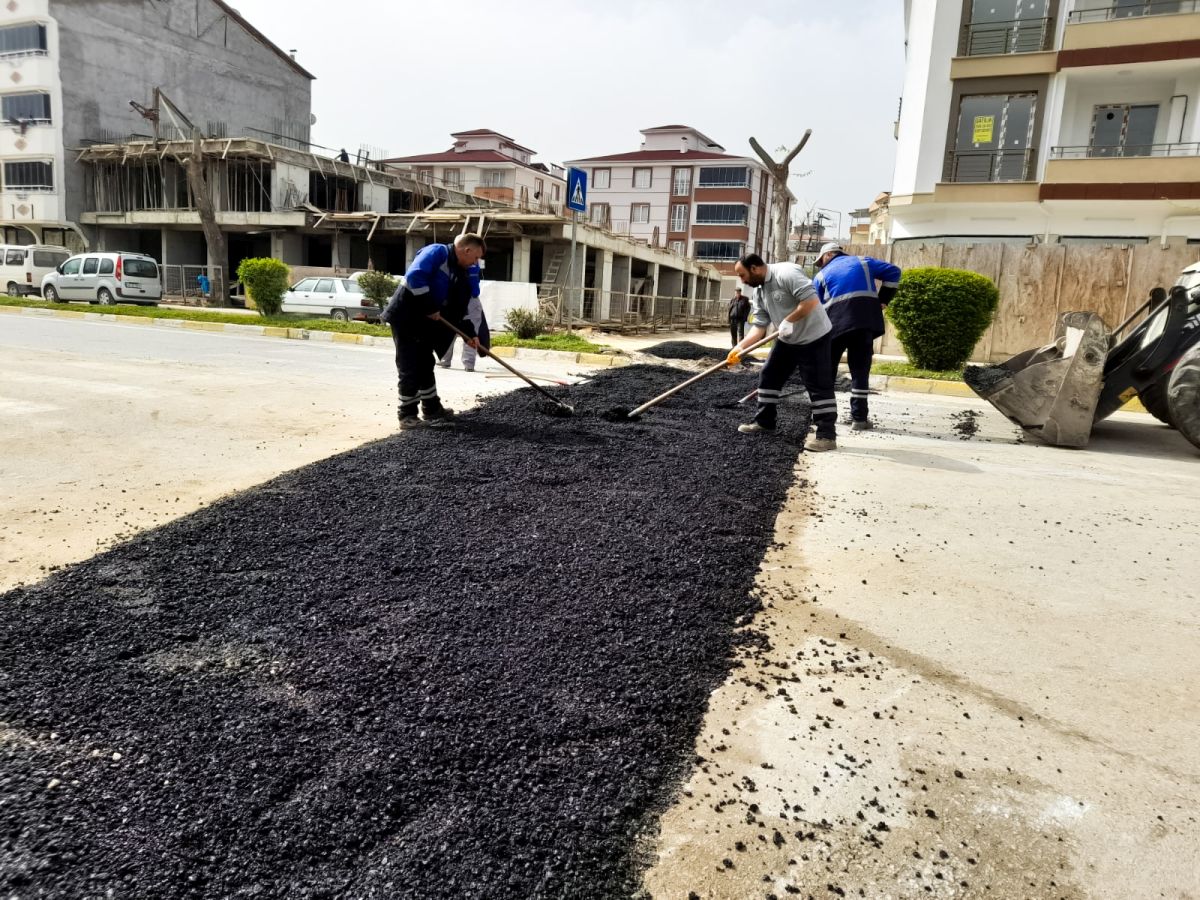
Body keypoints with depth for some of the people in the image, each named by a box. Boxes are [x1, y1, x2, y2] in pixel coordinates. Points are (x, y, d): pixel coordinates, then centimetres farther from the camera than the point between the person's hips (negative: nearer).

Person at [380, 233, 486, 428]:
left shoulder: (463, 273, 12)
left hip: (424, 323, 9)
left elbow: (458, 309, 16)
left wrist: (469, 333, 6)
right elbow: (415, 276, -28)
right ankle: (407, 414, 4)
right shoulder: (437, 252, -14)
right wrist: (429, 308, -24)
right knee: (410, 368, -6)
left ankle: (432, 409, 26)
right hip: (404, 317, -9)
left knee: (425, 366, 16)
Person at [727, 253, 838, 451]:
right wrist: (740, 347, -11)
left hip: (813, 338, -9)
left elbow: (811, 300, -31)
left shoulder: (786, 273, -24)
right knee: (769, 377, 12)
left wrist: (788, 320, -23)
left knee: (819, 385, -7)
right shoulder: (759, 291, 4)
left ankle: (827, 435, -4)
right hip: (787, 340, 9)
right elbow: (759, 326, 1)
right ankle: (764, 422, 24)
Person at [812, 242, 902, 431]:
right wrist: (883, 300, 13)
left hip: (835, 323, 0)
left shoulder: (821, 275, 19)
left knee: (827, 369, 14)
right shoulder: (863, 261, 21)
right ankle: (859, 418, -1)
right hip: (865, 319, 0)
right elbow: (893, 272, 13)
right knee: (860, 370, 3)